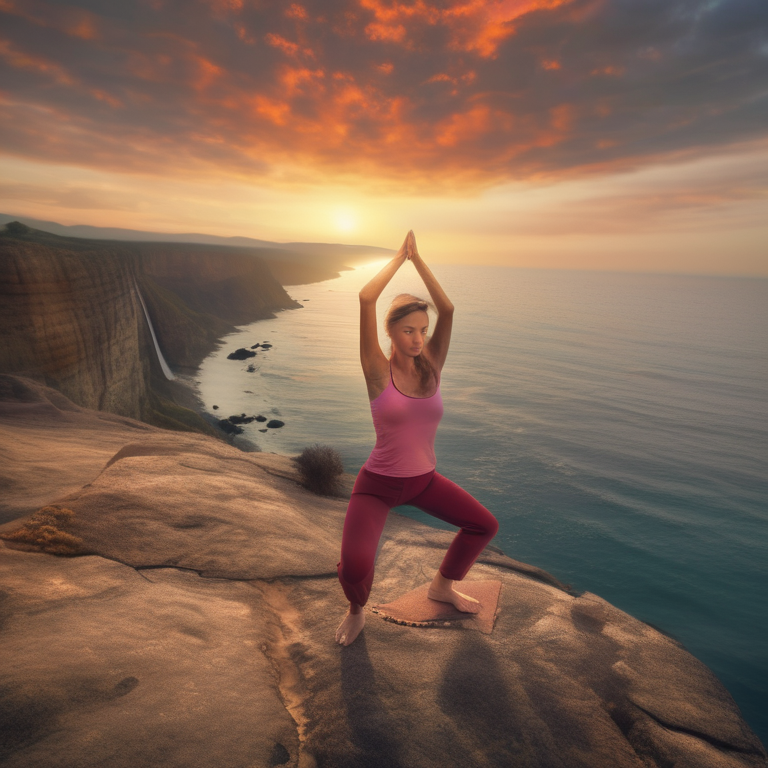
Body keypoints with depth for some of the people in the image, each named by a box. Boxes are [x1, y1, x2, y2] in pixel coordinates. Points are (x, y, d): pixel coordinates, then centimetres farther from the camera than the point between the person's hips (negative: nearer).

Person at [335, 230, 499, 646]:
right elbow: (365, 298, -25)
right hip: (377, 485, -5)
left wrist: (417, 258, -12)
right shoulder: (379, 371, -16)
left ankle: (442, 586, 34)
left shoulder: (431, 367, -4)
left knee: (485, 525, 6)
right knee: (355, 567, -24)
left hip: (424, 480, 5)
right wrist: (399, 257, -12)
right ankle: (356, 612, 15)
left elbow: (447, 309, -15)